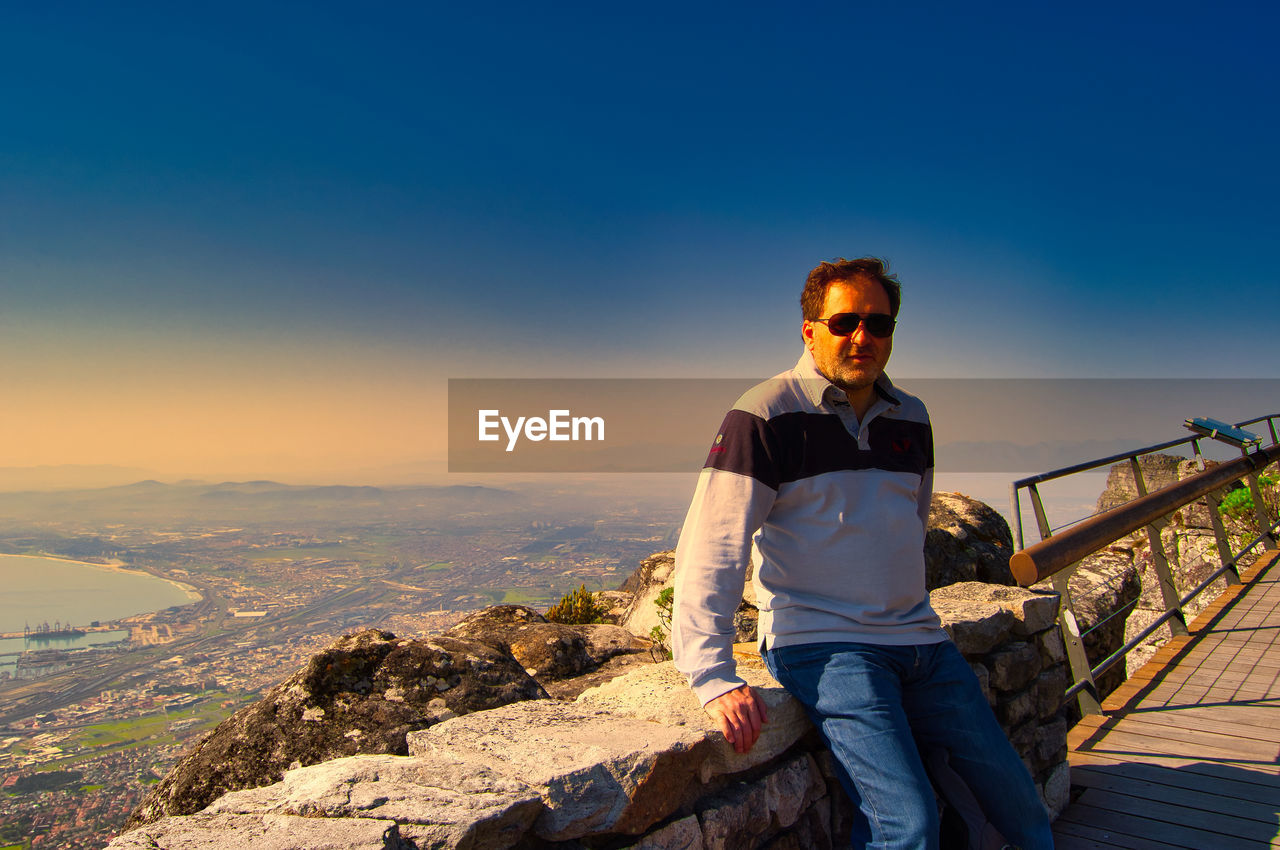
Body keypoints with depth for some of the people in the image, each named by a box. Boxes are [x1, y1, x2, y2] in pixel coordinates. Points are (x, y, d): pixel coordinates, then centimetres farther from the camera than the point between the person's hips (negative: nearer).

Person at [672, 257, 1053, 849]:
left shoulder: (912, 419, 10)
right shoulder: (767, 415, -11)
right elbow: (711, 546, -17)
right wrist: (712, 676, -24)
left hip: (919, 639, 7)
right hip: (819, 642, -6)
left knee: (1016, 799, 11)